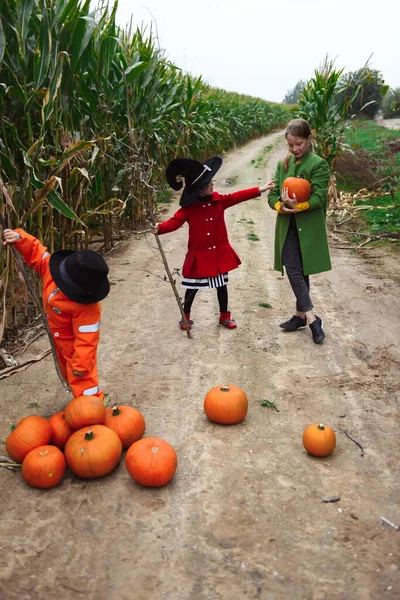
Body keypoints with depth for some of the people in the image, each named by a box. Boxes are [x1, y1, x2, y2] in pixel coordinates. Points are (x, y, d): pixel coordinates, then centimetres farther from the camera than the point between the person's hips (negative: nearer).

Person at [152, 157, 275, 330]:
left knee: (222, 285, 15)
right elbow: (175, 221, -18)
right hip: (198, 255, -3)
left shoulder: (219, 200, -2)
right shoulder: (188, 208, -12)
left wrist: (259, 190, -8)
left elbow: (238, 196, -3)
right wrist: (160, 228, -37)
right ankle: (186, 317, 28)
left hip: (219, 252, 4)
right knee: (193, 287, 8)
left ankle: (224, 316, 32)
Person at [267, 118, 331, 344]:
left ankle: (302, 315, 16)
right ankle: (311, 318, 7)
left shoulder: (319, 164, -6)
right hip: (287, 226, 4)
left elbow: (319, 197, -14)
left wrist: (298, 206, -30)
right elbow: (272, 193, 5)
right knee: (293, 270, 0)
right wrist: (280, 207, -17)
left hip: (309, 227, -4)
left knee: (301, 272, 2)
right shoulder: (283, 164, 9)